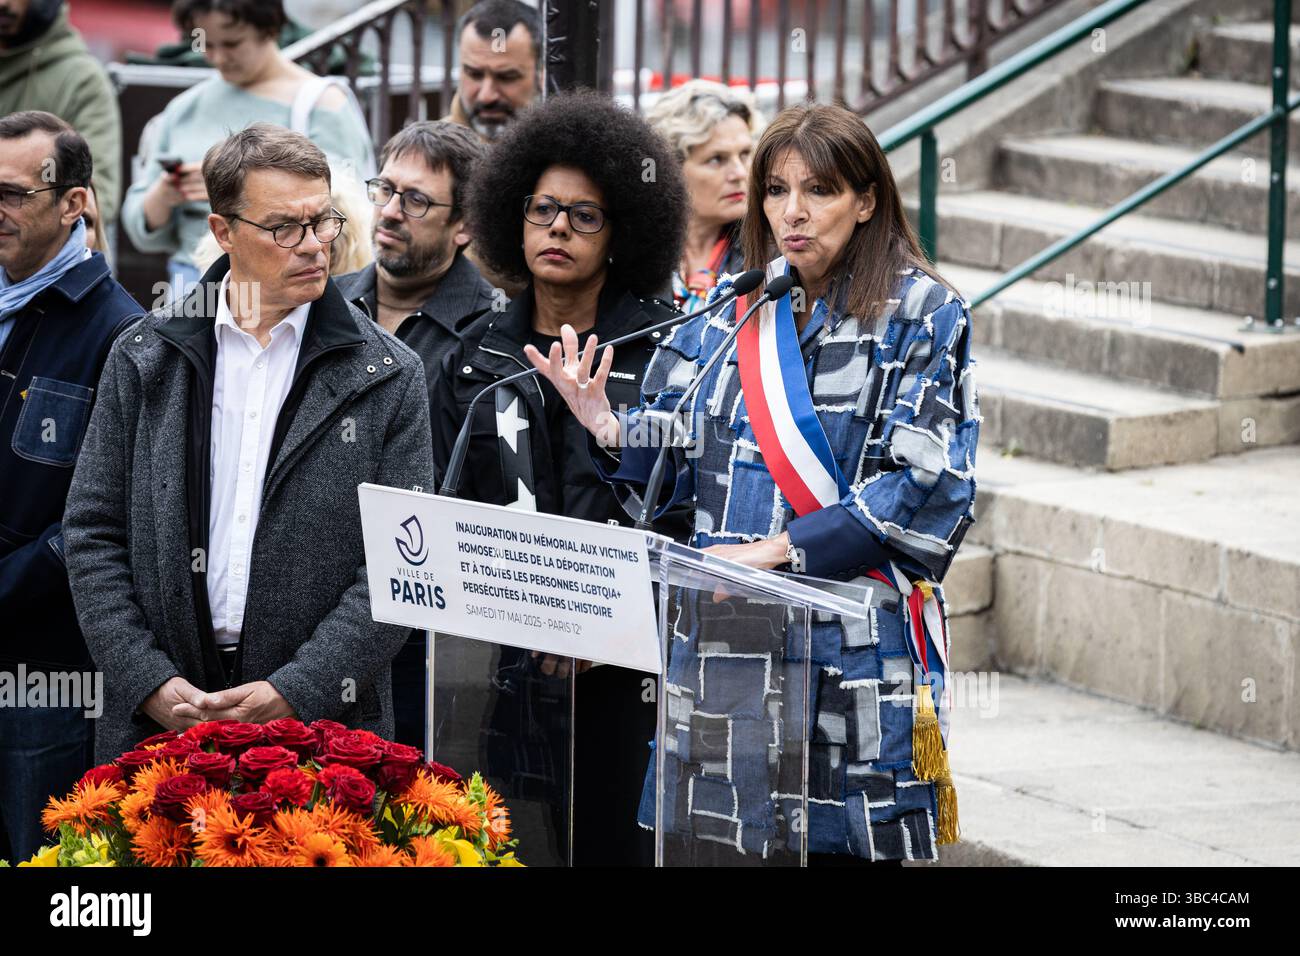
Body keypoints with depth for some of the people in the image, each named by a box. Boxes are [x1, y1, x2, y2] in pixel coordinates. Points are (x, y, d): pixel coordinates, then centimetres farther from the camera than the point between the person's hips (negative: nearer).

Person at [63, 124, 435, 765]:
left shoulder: (388, 378, 2)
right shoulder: (144, 358, 7)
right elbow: (94, 532, 6)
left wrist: (295, 692, -13)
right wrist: (149, 682, -6)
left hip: (321, 725, -1)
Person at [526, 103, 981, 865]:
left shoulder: (922, 317, -2)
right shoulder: (731, 311, 13)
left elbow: (925, 487, -11)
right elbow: (680, 460, 13)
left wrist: (780, 550, -17)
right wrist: (607, 427, -9)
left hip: (855, 645, -4)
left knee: (840, 840, -4)